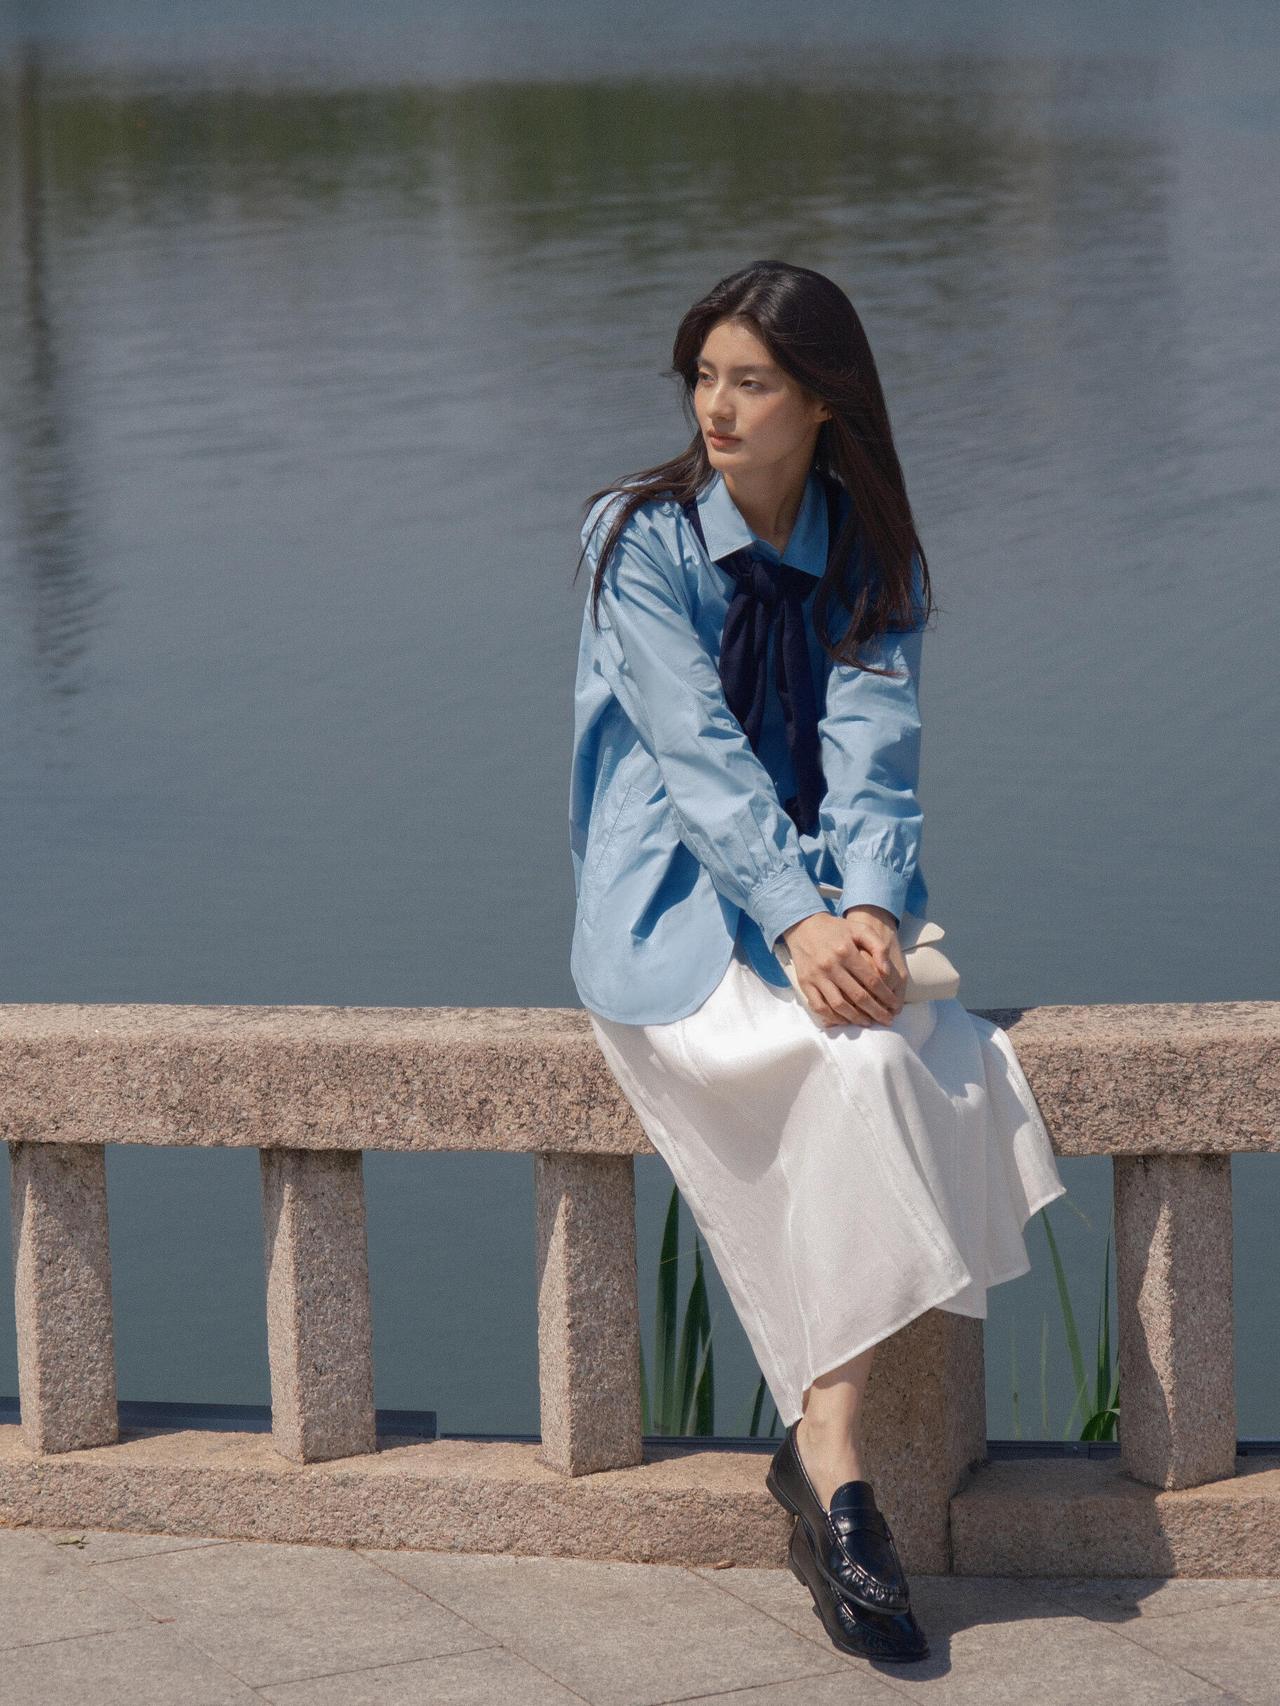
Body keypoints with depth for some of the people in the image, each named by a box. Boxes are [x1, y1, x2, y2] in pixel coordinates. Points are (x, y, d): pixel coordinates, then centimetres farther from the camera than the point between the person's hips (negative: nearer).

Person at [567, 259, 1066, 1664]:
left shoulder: (872, 559, 8)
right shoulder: (641, 538, -3)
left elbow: (873, 753, -4)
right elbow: (700, 752, -14)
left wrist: (869, 911, -24)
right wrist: (798, 923, -27)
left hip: (826, 898, 3)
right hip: (672, 904, -3)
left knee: (875, 1047, -31)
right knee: (866, 1057, -31)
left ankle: (824, 1447, -25)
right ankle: (833, 1461, -29)